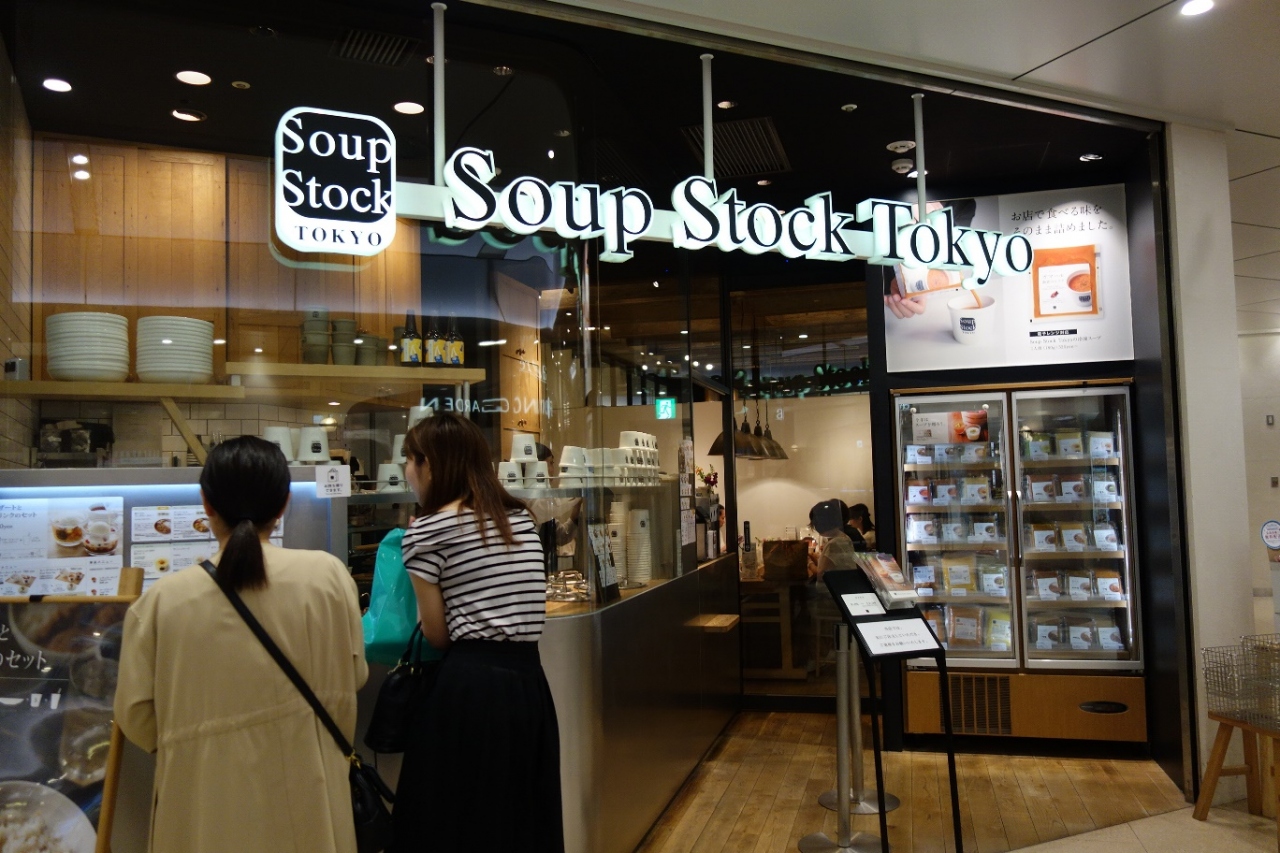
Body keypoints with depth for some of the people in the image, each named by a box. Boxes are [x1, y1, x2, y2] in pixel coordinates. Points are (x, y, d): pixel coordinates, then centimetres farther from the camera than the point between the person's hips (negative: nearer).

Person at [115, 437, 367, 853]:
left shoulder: (163, 598, -12)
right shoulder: (326, 575, -12)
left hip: (206, 807, 0)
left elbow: (136, 714, -3)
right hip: (303, 802, 0)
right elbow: (351, 676, 0)